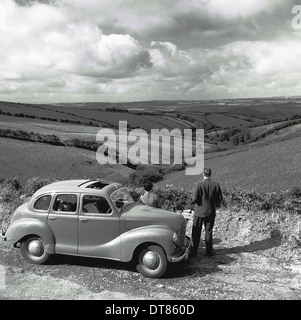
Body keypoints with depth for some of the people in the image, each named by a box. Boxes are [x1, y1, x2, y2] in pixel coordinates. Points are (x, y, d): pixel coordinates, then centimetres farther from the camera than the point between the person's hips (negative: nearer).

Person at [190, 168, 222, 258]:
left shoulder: (198, 184, -15)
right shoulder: (216, 185, -6)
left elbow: (194, 198, -16)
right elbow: (219, 199, -1)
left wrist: (196, 203, 5)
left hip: (199, 211, -2)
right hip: (211, 212, 3)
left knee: (196, 233, 8)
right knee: (208, 232, 14)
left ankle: (194, 252, 12)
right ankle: (209, 252, 18)